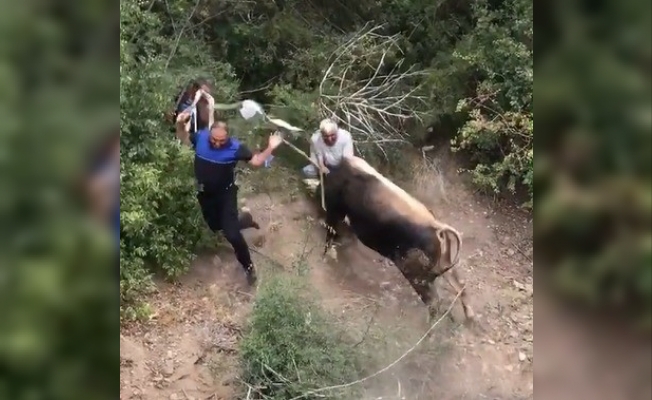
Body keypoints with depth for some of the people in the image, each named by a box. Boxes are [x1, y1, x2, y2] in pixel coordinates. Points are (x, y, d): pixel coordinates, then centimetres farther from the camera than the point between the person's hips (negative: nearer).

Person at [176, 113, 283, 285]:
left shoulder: (235, 147, -22)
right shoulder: (201, 137, -13)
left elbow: (256, 161, -17)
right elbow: (184, 138, 6)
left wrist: (270, 148, -32)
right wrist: (180, 124, -13)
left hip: (226, 193, -5)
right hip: (205, 193, 5)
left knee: (231, 233, -9)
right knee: (216, 226, 22)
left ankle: (248, 266, 10)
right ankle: (243, 220, 51)